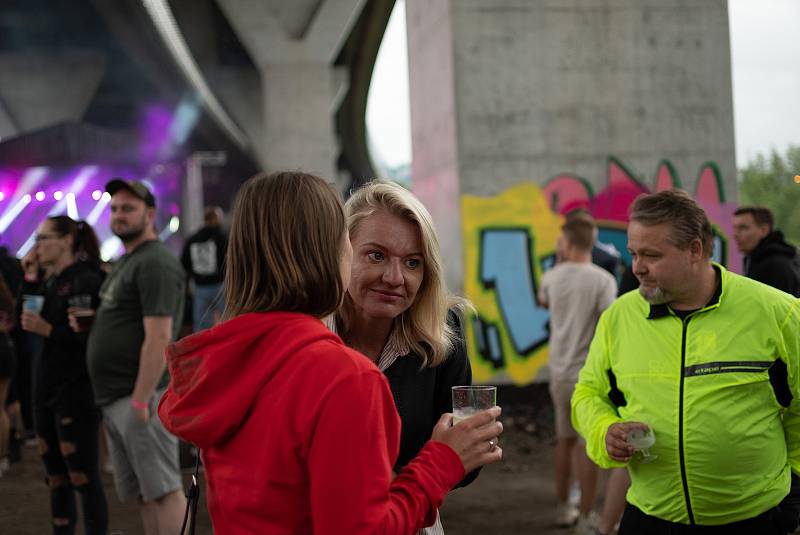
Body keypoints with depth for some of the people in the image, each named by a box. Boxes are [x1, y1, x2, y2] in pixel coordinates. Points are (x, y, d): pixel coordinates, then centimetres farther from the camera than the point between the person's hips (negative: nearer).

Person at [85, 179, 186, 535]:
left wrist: (140, 400, -22)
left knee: (163, 490, -10)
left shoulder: (155, 263, -11)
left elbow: (158, 337, -19)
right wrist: (89, 322, 12)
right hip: (114, 399, 10)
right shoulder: (125, 263, 21)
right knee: (142, 495, 11)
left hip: (139, 397, -10)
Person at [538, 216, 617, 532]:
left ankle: (563, 509, 28)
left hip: (559, 372, 5)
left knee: (565, 439, 18)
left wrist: (558, 263, 27)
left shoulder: (553, 277, 2)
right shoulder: (602, 280, -13)